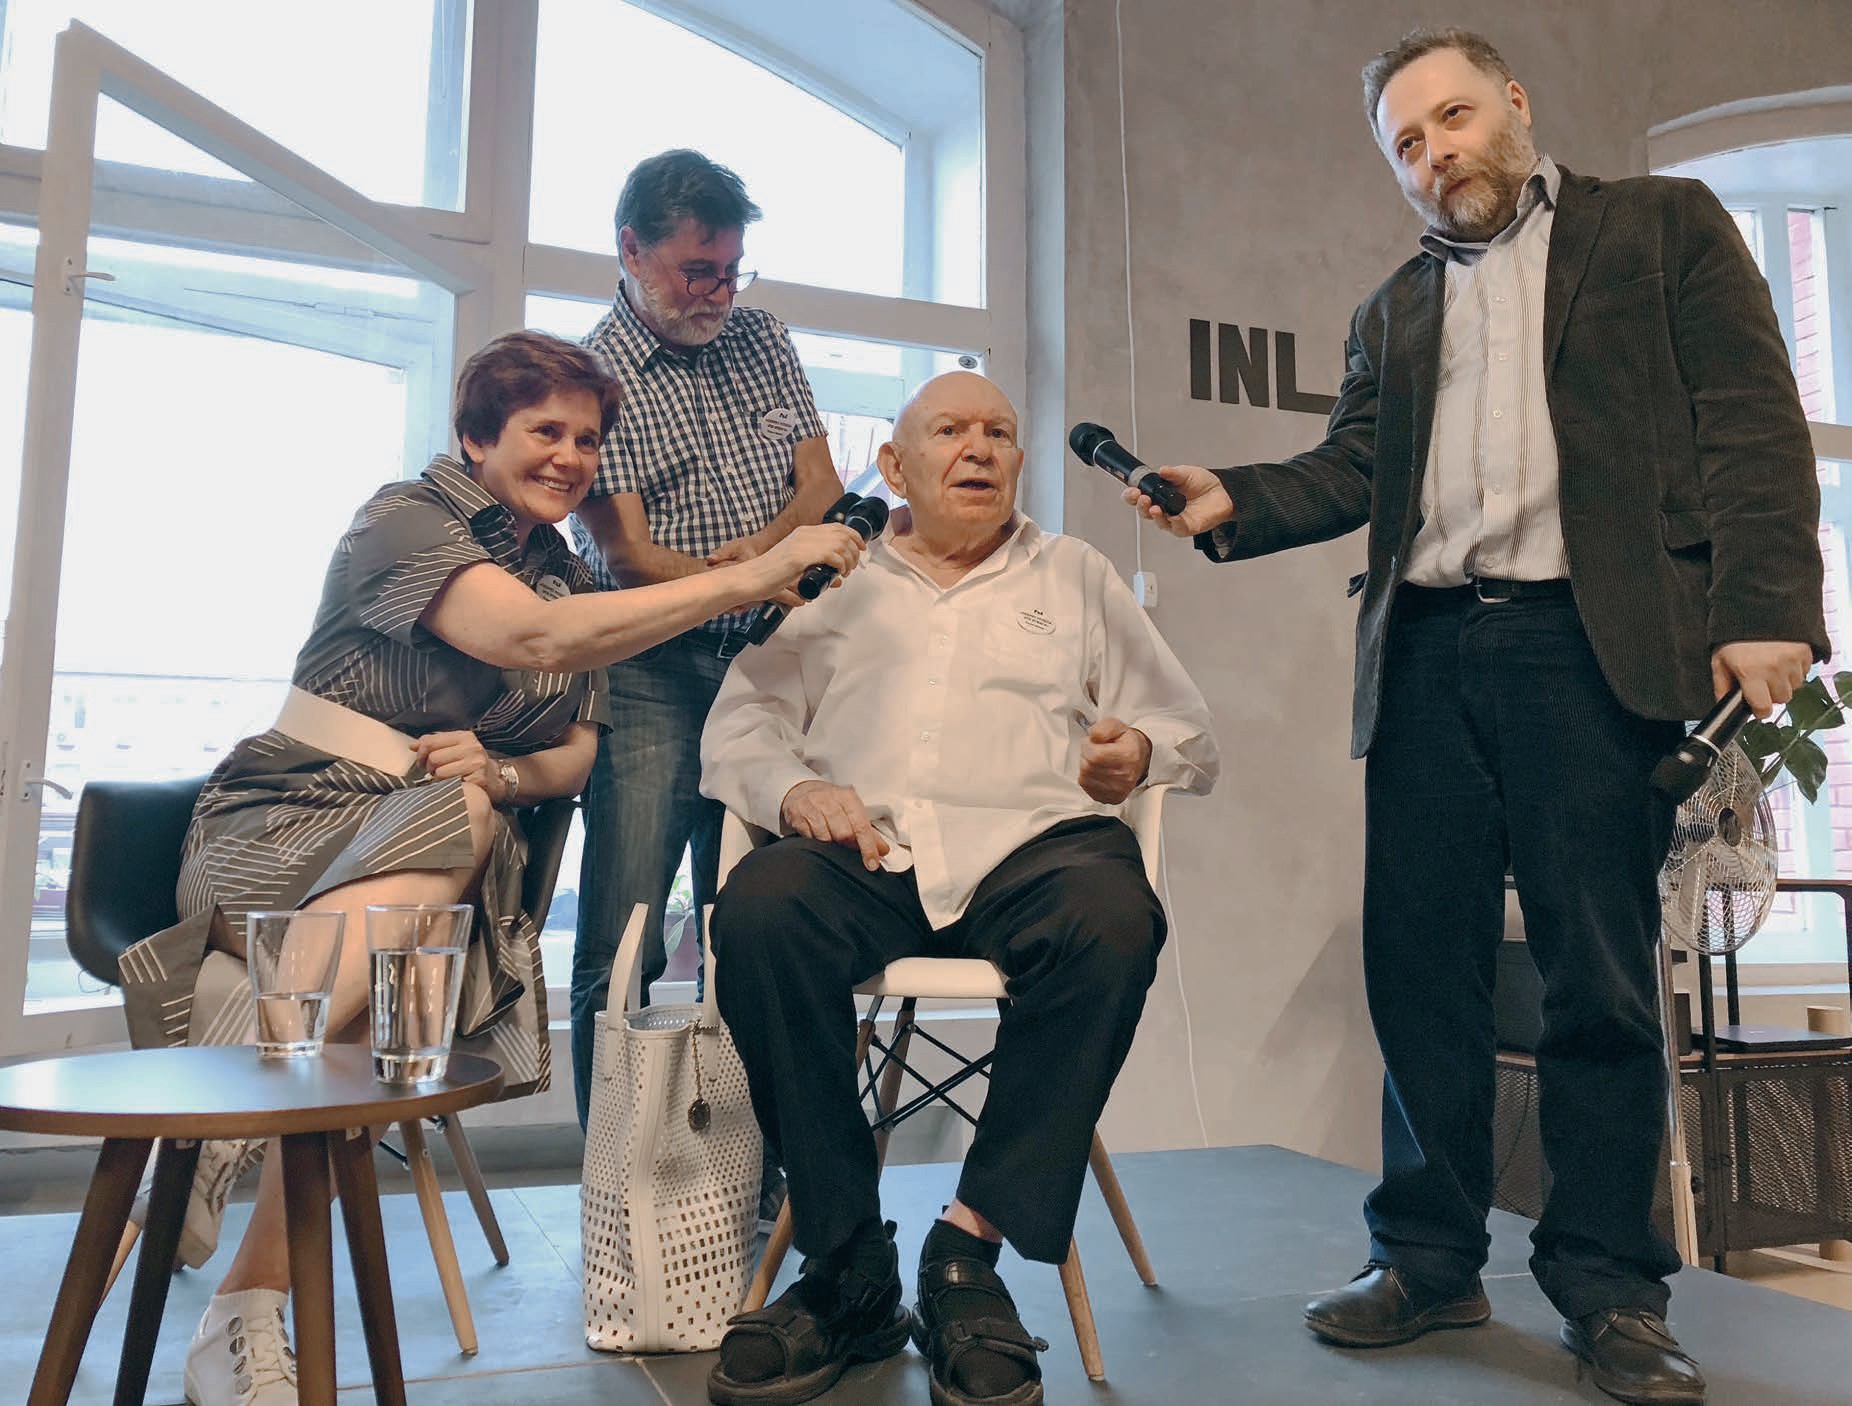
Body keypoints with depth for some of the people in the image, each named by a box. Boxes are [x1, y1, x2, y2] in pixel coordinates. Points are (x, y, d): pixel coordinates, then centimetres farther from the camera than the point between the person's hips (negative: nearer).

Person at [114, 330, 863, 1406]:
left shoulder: (568, 577, 18)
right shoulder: (403, 517, -3)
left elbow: (576, 756, 14)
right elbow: (533, 638, -22)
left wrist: (503, 771, -11)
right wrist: (751, 577, -24)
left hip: (445, 837, 4)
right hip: (292, 821, -4)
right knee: (454, 819, -35)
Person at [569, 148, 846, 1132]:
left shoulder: (762, 340, 14)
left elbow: (821, 490, 13)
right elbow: (631, 556, -11)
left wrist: (759, 548, -10)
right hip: (653, 679, -4)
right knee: (623, 950, -6)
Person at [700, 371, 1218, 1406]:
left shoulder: (1076, 576, 23)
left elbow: (1192, 732, 18)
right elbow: (737, 726, 13)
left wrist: (1139, 753, -6)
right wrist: (793, 789, -9)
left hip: (1033, 840, 0)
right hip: (865, 849, 1)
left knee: (1113, 919, -34)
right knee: (760, 907, -32)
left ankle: (972, 1249, -21)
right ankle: (849, 1271, -19)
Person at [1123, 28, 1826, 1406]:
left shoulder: (1662, 224, 12)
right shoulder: (1393, 309, 23)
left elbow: (1752, 418, 2)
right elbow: (1352, 466, 12)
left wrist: (1766, 611, -11)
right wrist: (1233, 501, -8)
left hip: (1591, 644, -3)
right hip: (1425, 658, 4)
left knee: (1601, 978, 0)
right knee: (1419, 969, 4)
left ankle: (1610, 1289, 14)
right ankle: (1429, 1262, 17)